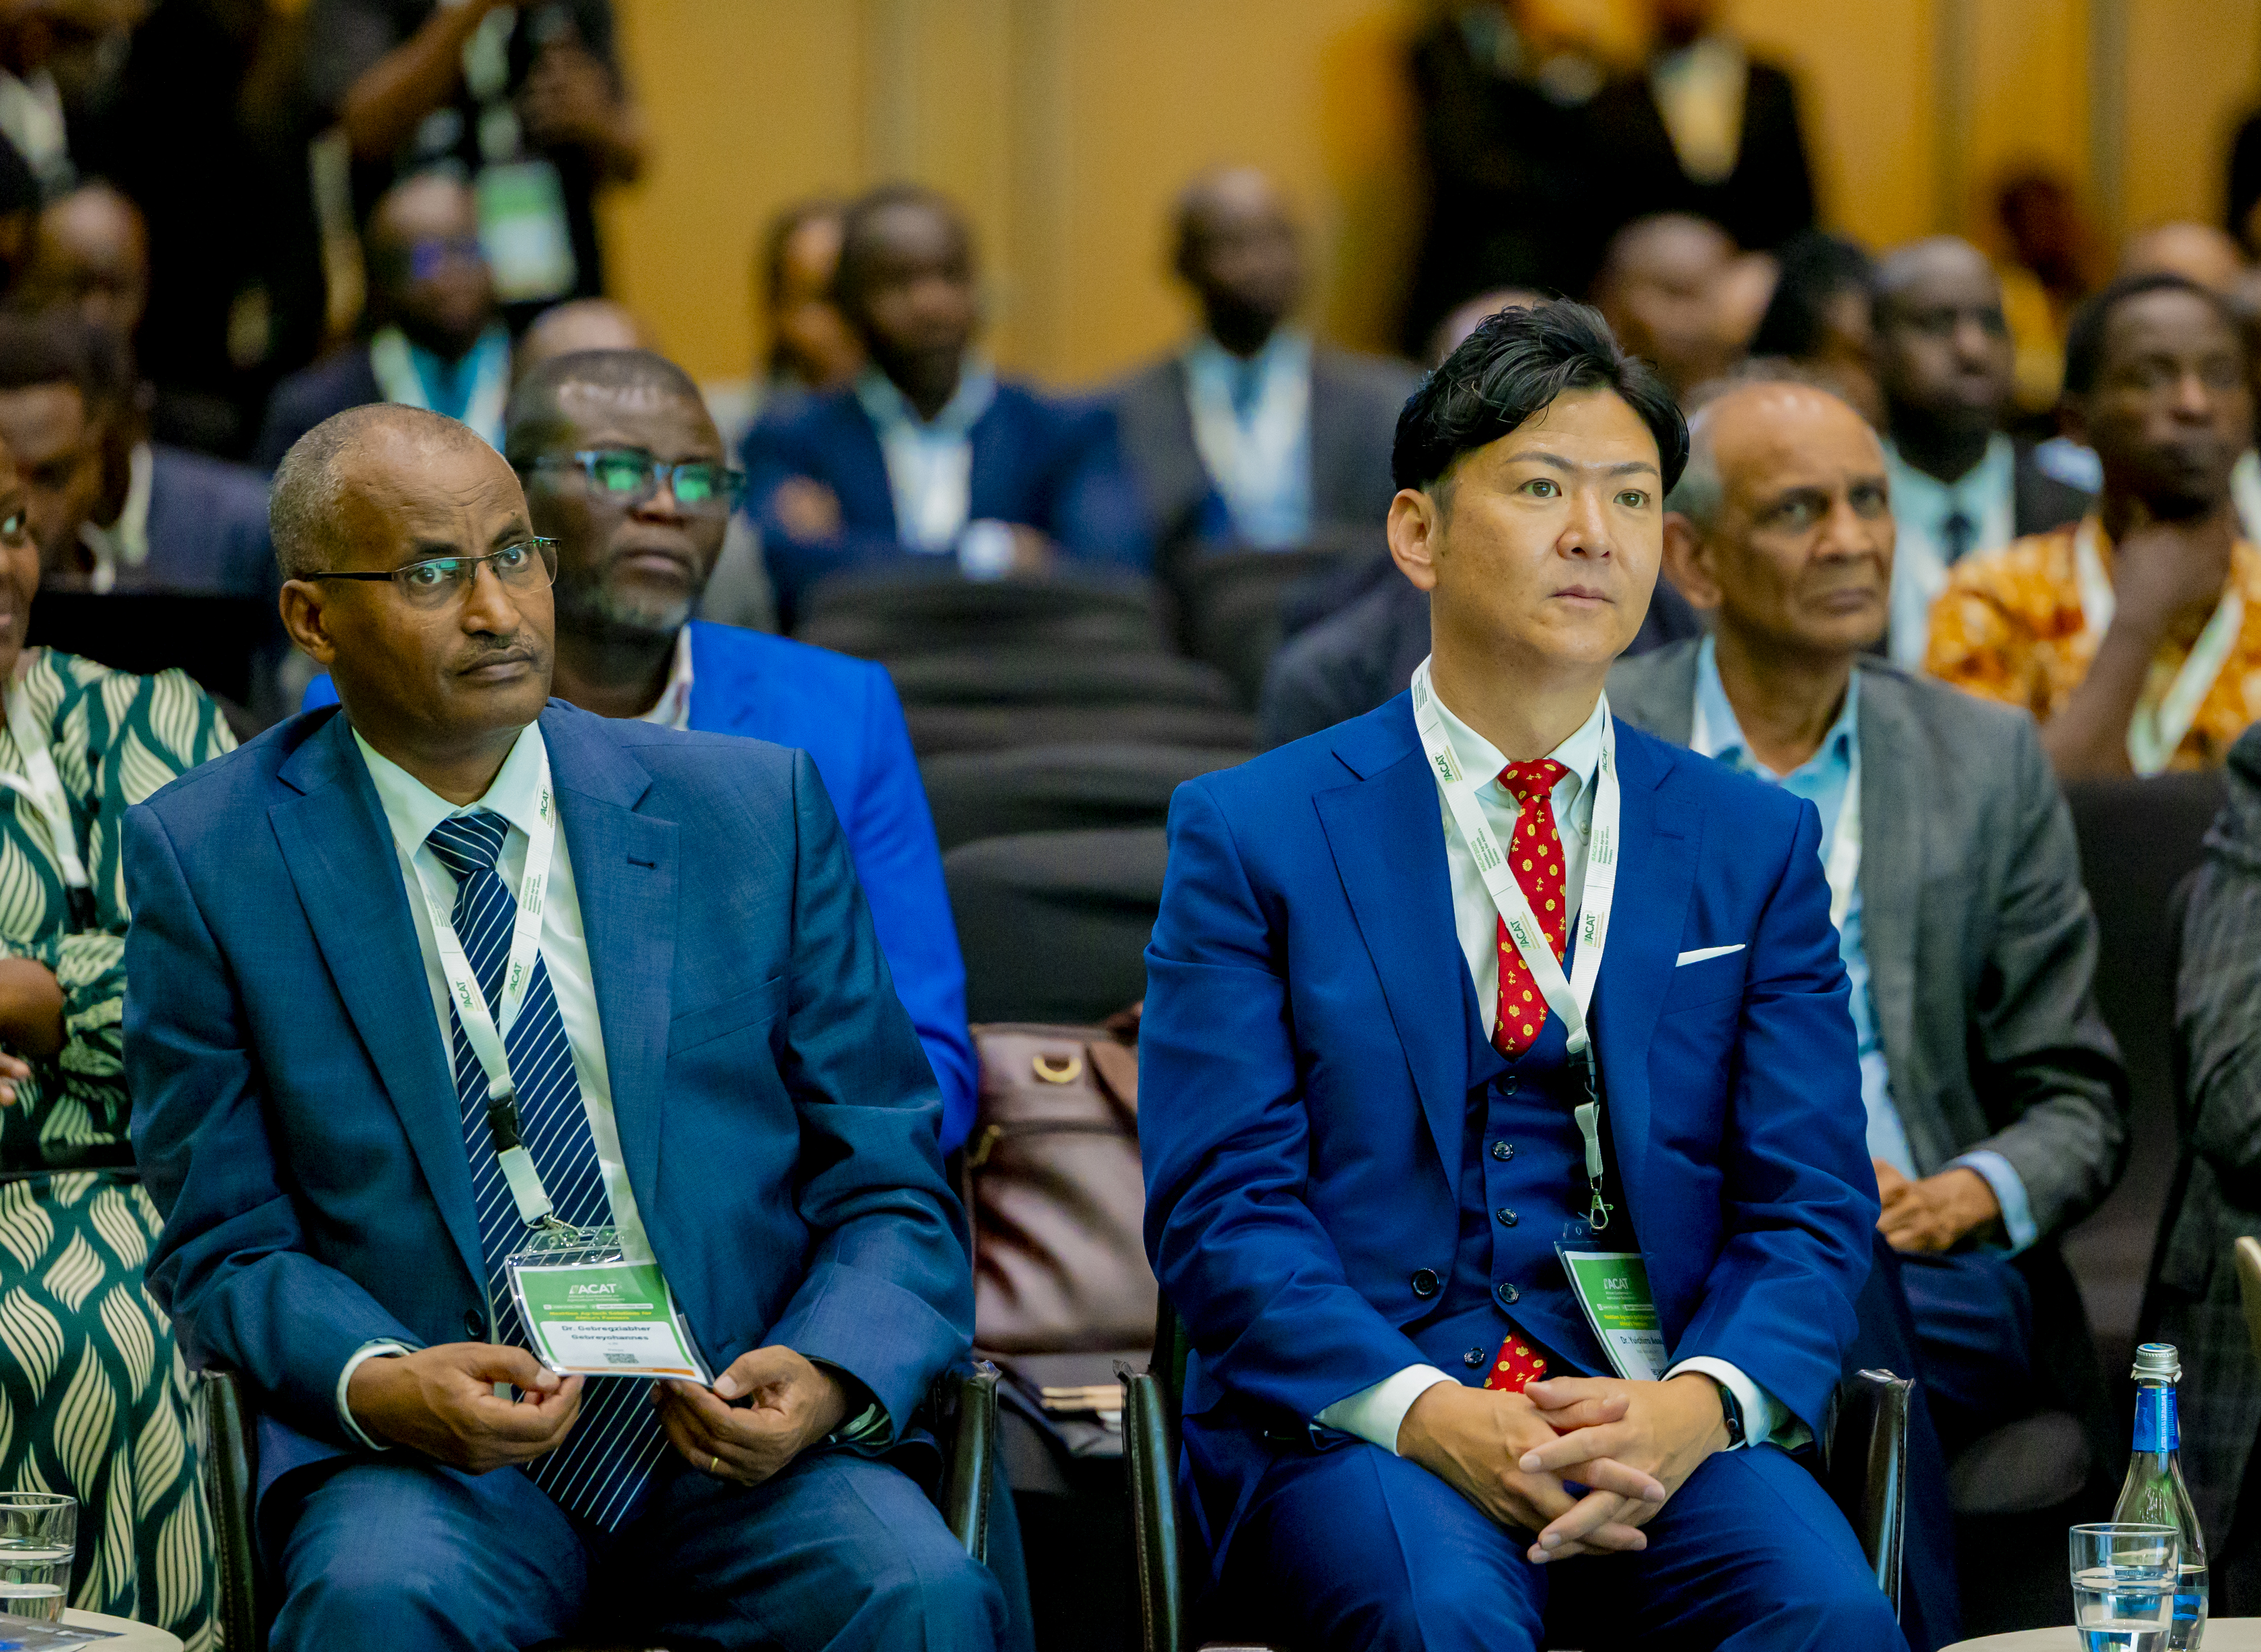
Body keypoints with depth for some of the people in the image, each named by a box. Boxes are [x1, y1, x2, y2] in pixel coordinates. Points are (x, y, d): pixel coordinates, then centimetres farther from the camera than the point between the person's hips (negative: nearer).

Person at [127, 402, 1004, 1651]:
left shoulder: (755, 810, 7)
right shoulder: (209, 859, 3)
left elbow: (889, 1193, 9)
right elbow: (226, 1246, 5)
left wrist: (829, 1382, -13)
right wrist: (380, 1384, -16)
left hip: (742, 1445, 1)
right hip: (425, 1456, -1)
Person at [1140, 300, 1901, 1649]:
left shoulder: (1758, 844, 14)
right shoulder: (1251, 832, 6)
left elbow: (1813, 1208, 8)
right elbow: (1221, 1205, -2)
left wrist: (1694, 1407, -14)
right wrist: (1428, 1414, -19)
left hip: (1659, 1423, 2)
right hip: (1349, 1421, -2)